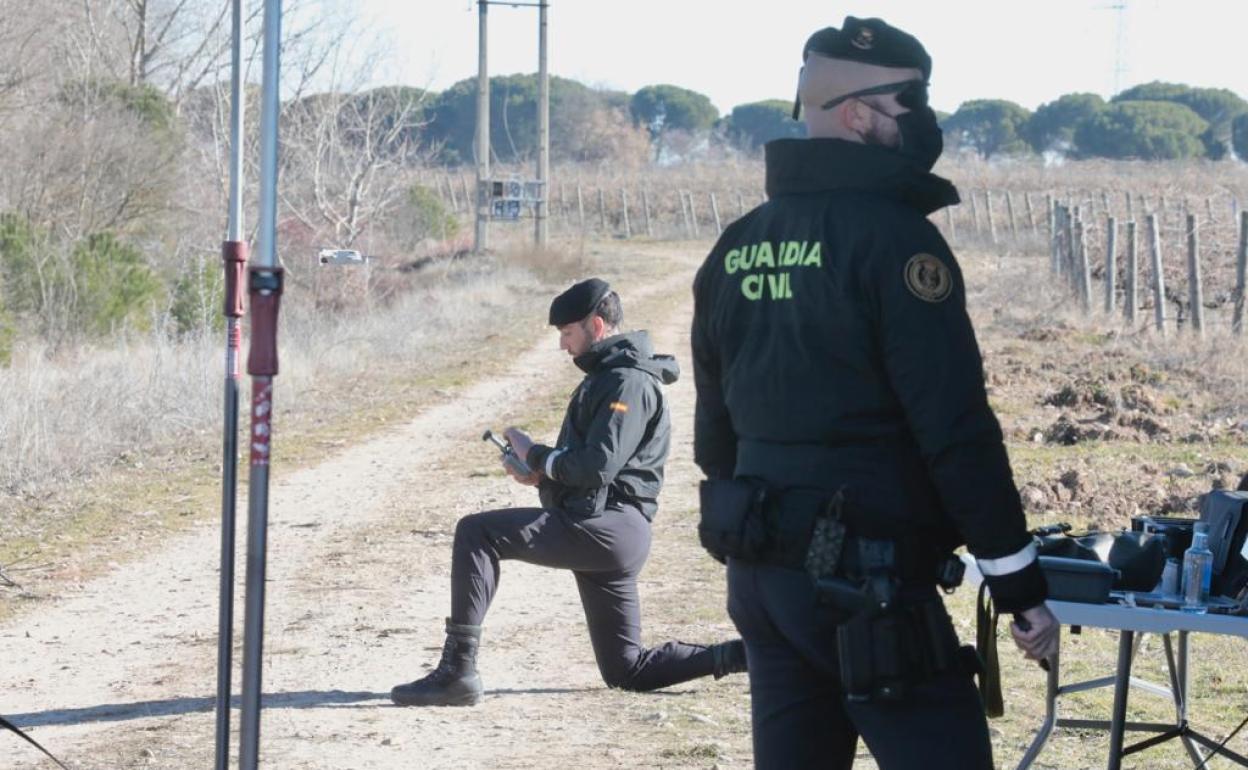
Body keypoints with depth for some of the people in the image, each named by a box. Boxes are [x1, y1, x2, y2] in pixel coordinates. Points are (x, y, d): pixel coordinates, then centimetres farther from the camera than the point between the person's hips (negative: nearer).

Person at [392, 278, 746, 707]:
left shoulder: (628, 382, -10)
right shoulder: (607, 376, 23)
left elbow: (598, 466, -20)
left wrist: (536, 455, -6)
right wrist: (543, 474, 9)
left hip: (602, 525, -11)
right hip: (605, 531, 11)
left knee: (476, 534, -17)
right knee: (626, 670, 13)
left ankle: (457, 671, -23)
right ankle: (745, 655, 11)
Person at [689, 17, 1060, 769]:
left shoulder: (734, 251, 11)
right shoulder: (893, 237, -13)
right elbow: (957, 429, -17)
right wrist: (1022, 585, -13)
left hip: (761, 576, 8)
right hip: (869, 582, -8)